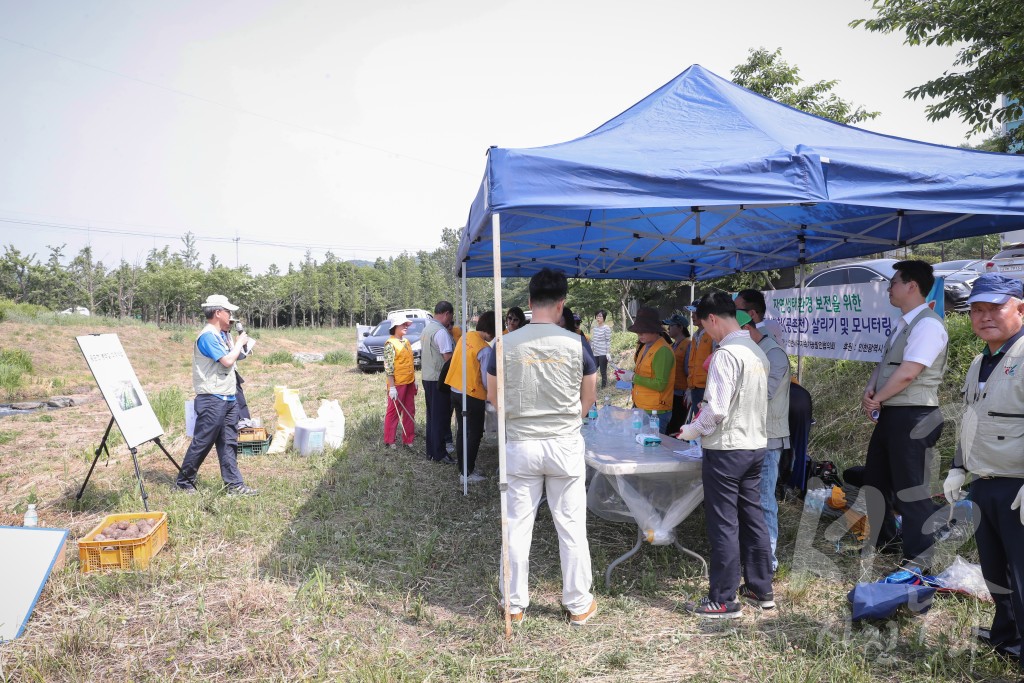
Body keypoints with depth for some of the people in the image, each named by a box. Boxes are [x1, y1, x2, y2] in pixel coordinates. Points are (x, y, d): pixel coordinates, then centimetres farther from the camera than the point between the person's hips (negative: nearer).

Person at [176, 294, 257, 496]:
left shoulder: (220, 335, 15)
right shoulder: (207, 336, -14)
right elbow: (227, 361, -19)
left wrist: (239, 342, 11)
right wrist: (239, 343, -5)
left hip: (228, 399, 9)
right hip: (212, 401, -9)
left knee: (229, 444, 8)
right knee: (202, 443, 0)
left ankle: (234, 485, 11)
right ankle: (184, 482, 15)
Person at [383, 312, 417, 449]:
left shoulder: (406, 342, 10)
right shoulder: (390, 344, -14)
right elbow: (388, 367, -16)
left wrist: (414, 380, 15)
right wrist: (392, 387, -19)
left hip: (409, 382, 8)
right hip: (397, 384, -8)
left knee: (410, 411, 12)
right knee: (393, 412, 3)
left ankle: (408, 439, 22)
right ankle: (389, 441, 13)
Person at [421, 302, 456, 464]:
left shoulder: (426, 329, 13)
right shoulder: (441, 332, -17)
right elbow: (448, 357, -20)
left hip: (427, 377, 9)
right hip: (439, 379, -9)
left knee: (432, 416, 15)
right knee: (441, 417, -2)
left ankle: (431, 451, 21)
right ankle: (439, 454, 3)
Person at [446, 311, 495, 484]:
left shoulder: (466, 337, 3)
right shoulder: (485, 349, -19)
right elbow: (486, 380, -16)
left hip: (456, 391, 8)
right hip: (472, 395, -8)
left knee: (462, 431, 17)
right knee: (474, 434, 4)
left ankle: (464, 468, 26)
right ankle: (467, 474, 7)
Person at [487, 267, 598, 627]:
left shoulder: (506, 345, -8)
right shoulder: (575, 344, -8)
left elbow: (494, 396, 3)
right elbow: (589, 396, 4)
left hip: (520, 445, 1)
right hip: (565, 445, 0)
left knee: (518, 526, 12)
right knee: (571, 527, 11)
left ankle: (515, 604, 25)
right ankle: (579, 604, 24)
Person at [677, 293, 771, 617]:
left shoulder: (726, 353, -19)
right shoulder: (757, 351, 8)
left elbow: (717, 410, -22)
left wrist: (692, 430, -7)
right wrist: (709, 405, 17)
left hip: (726, 448, -9)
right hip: (756, 445, 9)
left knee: (724, 525, 1)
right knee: (752, 518, 17)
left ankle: (724, 600, 11)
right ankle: (761, 589, 29)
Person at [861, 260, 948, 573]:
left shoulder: (927, 324, -16)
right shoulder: (903, 324, 14)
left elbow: (908, 373, -22)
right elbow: (883, 363, 17)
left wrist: (876, 400, -11)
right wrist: (869, 393, -1)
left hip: (912, 416, -10)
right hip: (890, 414, 10)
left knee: (910, 488, -2)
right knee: (875, 479, 20)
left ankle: (918, 558, 10)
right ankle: (882, 541, 37)